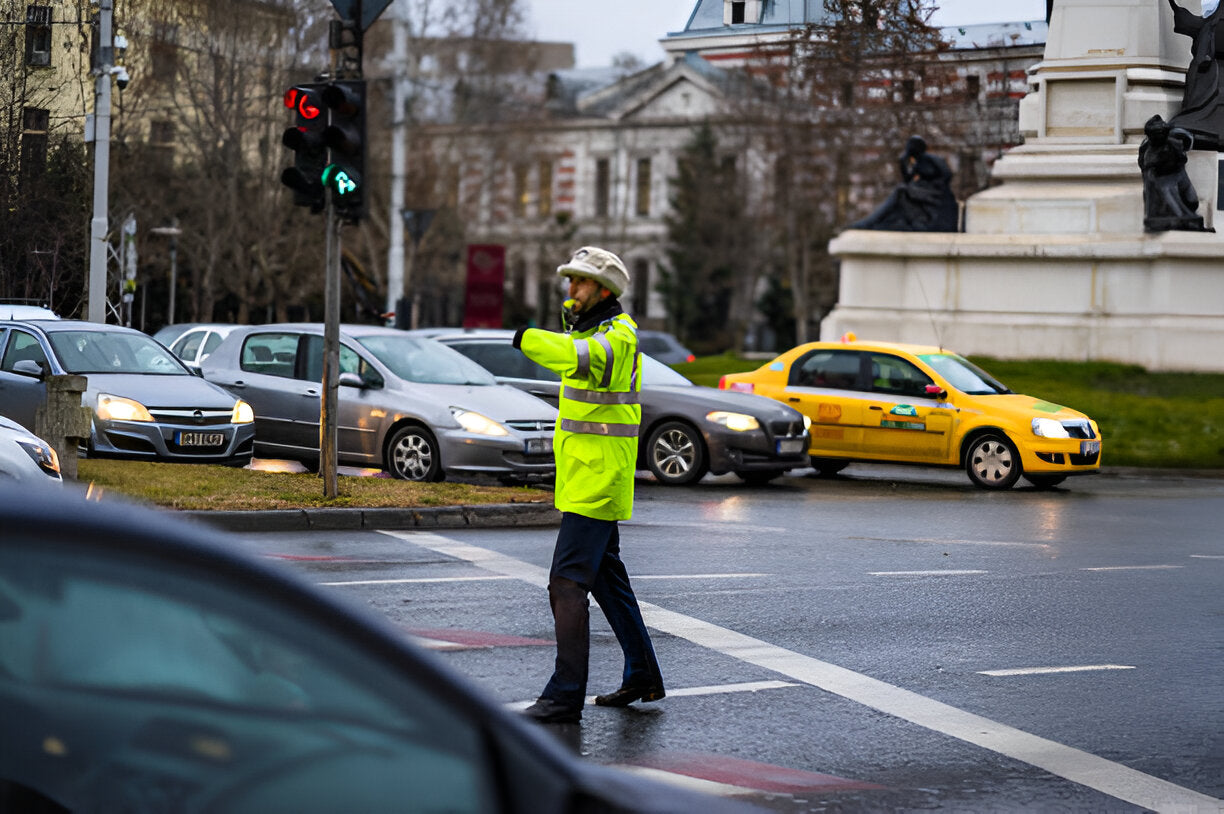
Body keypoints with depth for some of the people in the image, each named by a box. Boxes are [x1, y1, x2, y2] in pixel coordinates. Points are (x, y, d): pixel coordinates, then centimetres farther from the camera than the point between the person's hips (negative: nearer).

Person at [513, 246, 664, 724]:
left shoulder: (618, 334, -17)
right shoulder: (590, 330, 14)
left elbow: (587, 358, -41)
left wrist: (529, 339, -50)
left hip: (598, 479, -11)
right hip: (583, 479, 11)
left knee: (567, 583, -13)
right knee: (606, 577, 18)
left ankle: (565, 697, -14)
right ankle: (643, 677, 29)